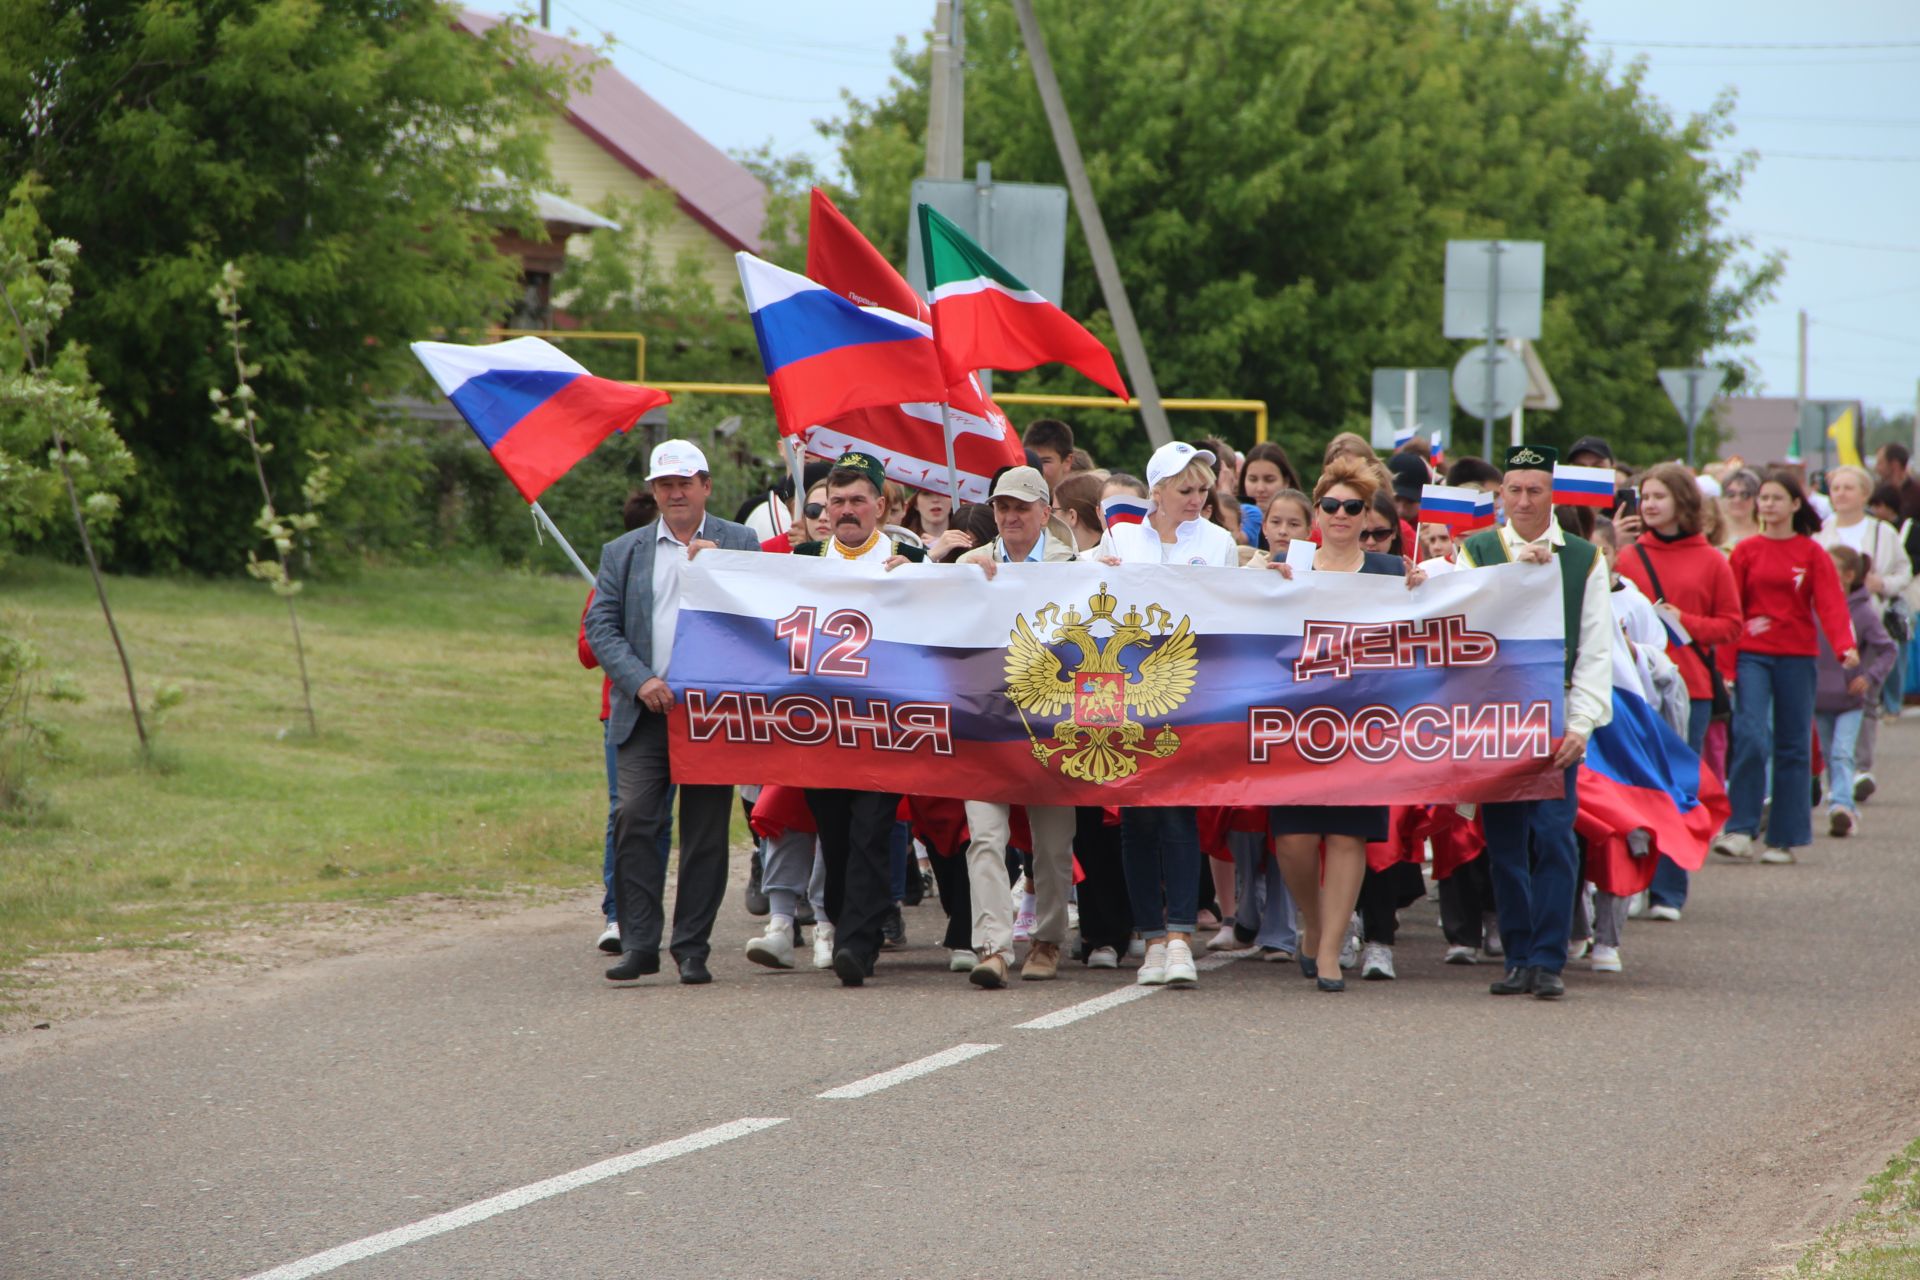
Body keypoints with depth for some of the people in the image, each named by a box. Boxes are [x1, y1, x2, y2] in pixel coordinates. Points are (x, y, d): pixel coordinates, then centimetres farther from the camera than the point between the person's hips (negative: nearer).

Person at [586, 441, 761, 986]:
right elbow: (600, 627, 6)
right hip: (645, 710, 1)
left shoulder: (741, 545, 9)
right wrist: (641, 681, -9)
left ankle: (692, 949, 8)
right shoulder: (622, 552, 13)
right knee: (634, 820, -11)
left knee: (705, 833, 1)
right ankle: (639, 943, -7)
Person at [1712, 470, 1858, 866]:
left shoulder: (1812, 554, 4)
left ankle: (1785, 838, 12)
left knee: (1794, 747, 4)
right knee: (1750, 737, -16)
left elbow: (1831, 602, -8)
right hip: (1752, 655, -1)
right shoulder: (1745, 552, 5)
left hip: (1797, 657, 1)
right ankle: (1739, 830, -12)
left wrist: (1845, 646, -25)